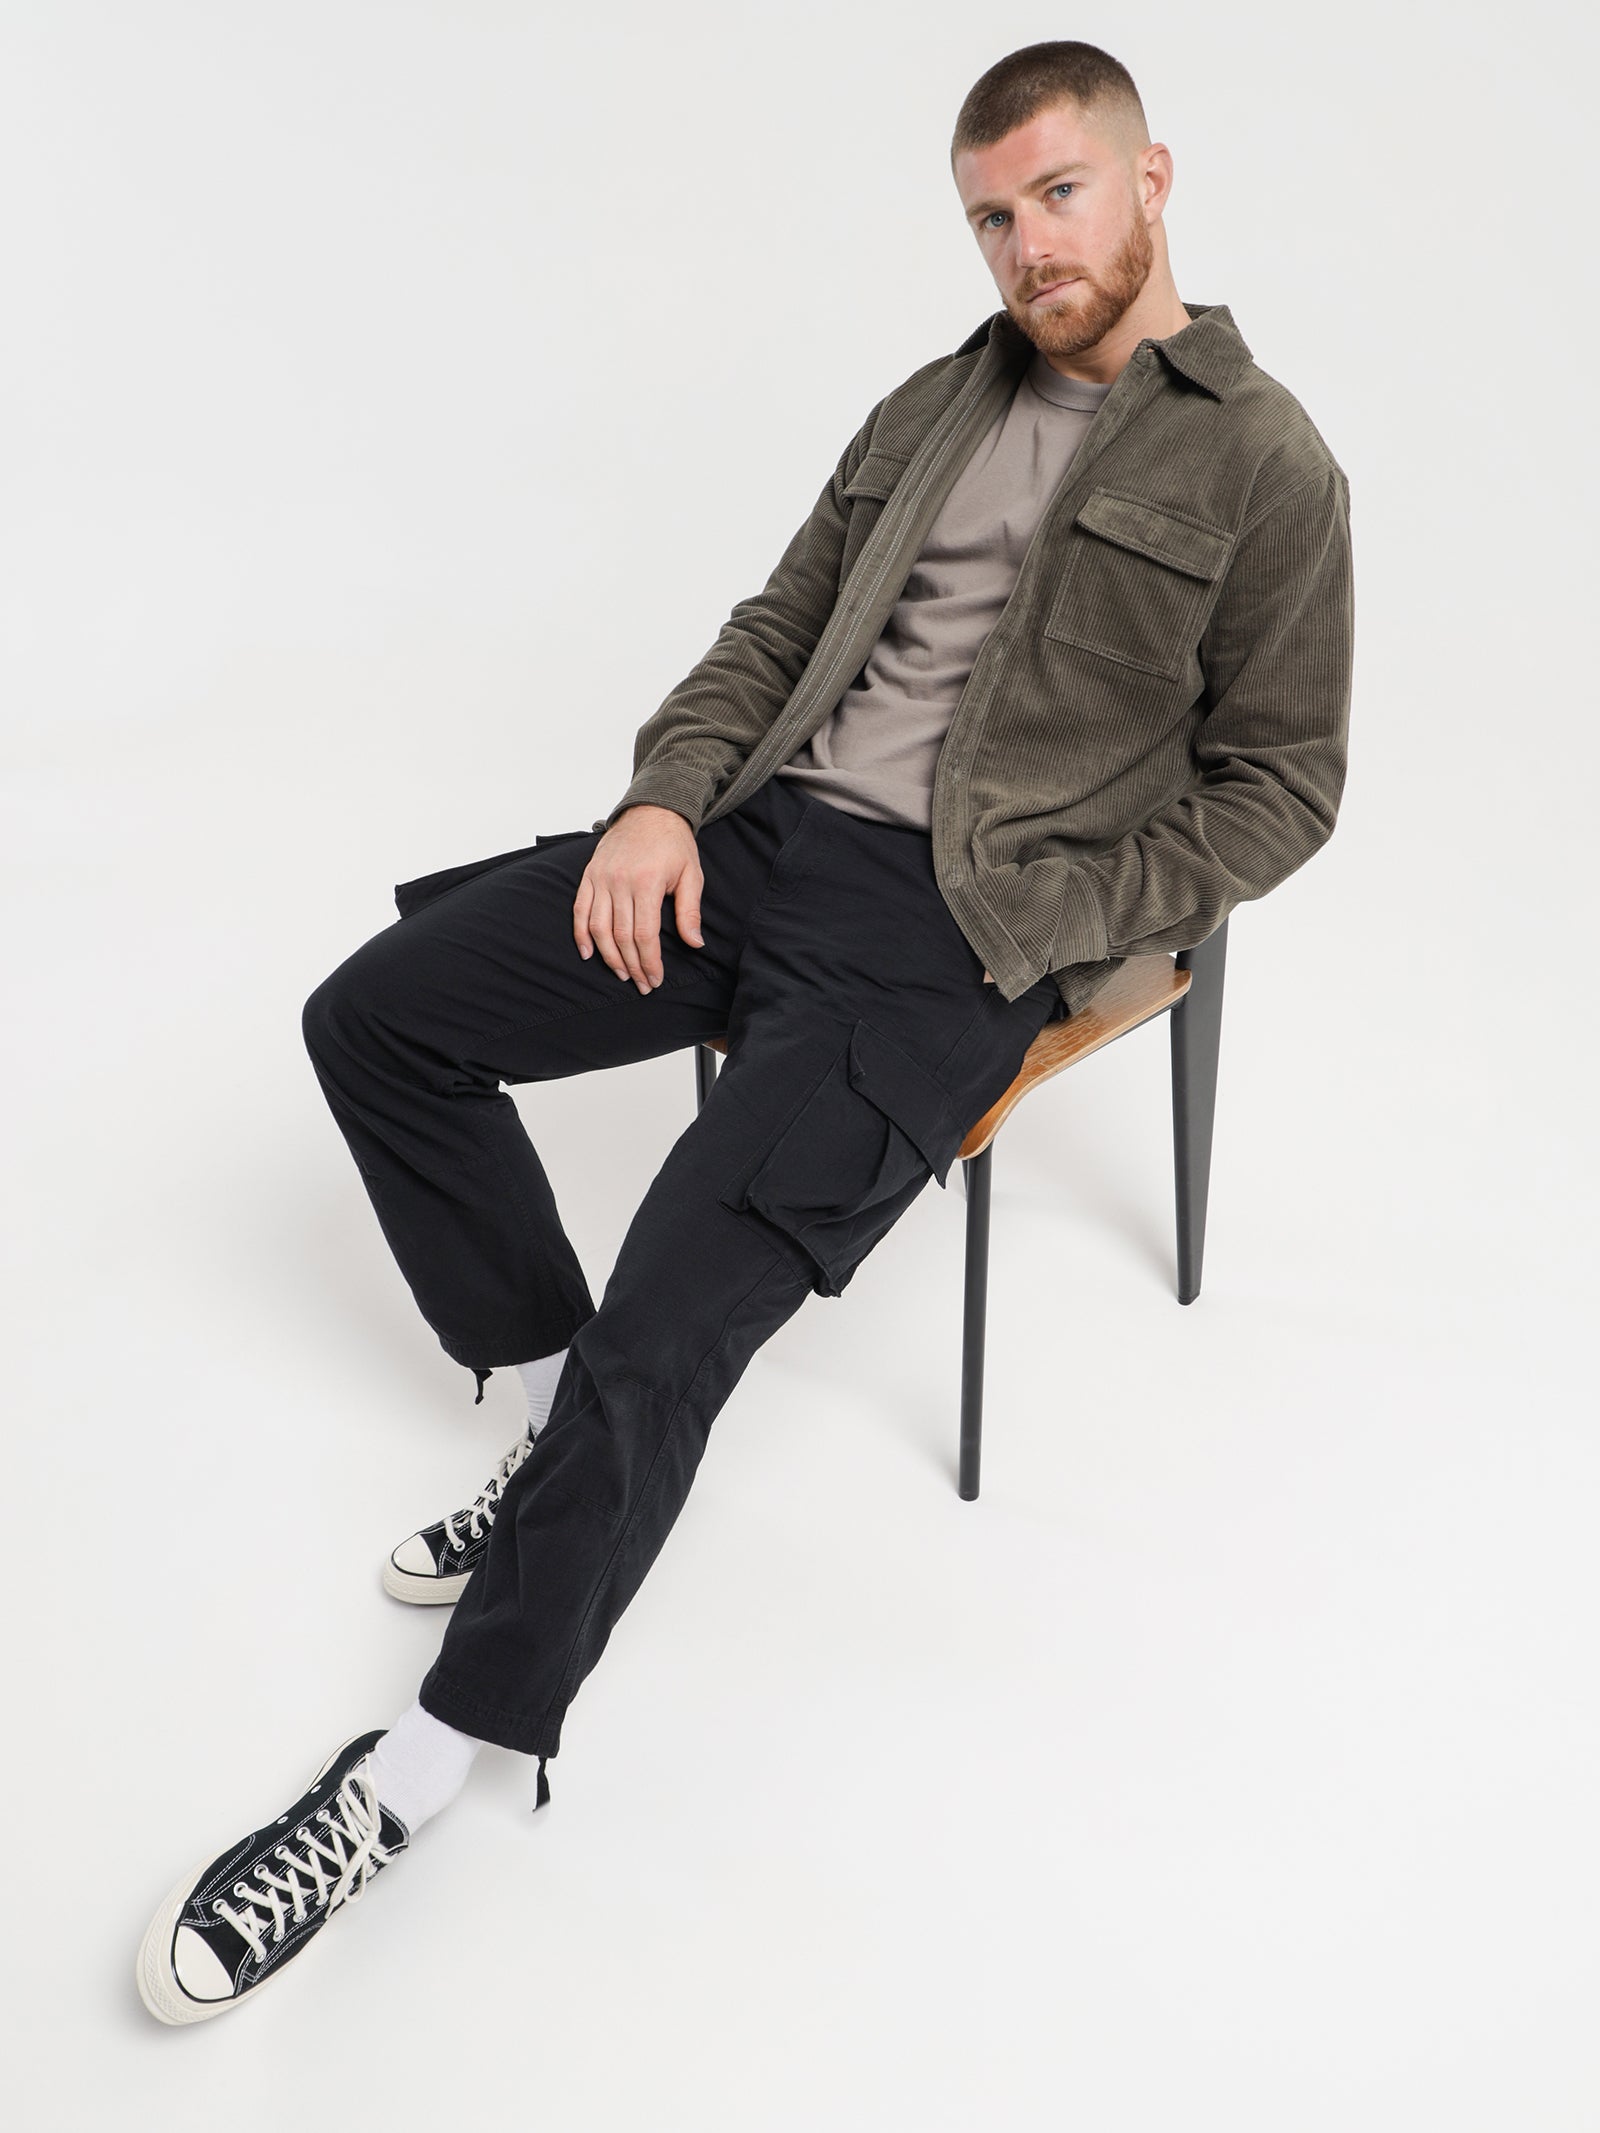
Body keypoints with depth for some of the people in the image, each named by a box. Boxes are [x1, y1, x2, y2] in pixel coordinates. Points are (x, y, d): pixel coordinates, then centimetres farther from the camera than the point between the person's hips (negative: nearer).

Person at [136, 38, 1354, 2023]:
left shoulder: (1263, 464, 1)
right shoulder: (937, 403, 19)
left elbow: (1278, 784, 0)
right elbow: (778, 625, 19)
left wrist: (1040, 935, -12)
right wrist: (667, 797, 0)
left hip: (947, 934, -7)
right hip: (761, 831, 7)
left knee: (670, 1322, -21)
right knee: (376, 1016, -3)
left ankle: (418, 1776, -3)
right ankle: (569, 1419, 9)